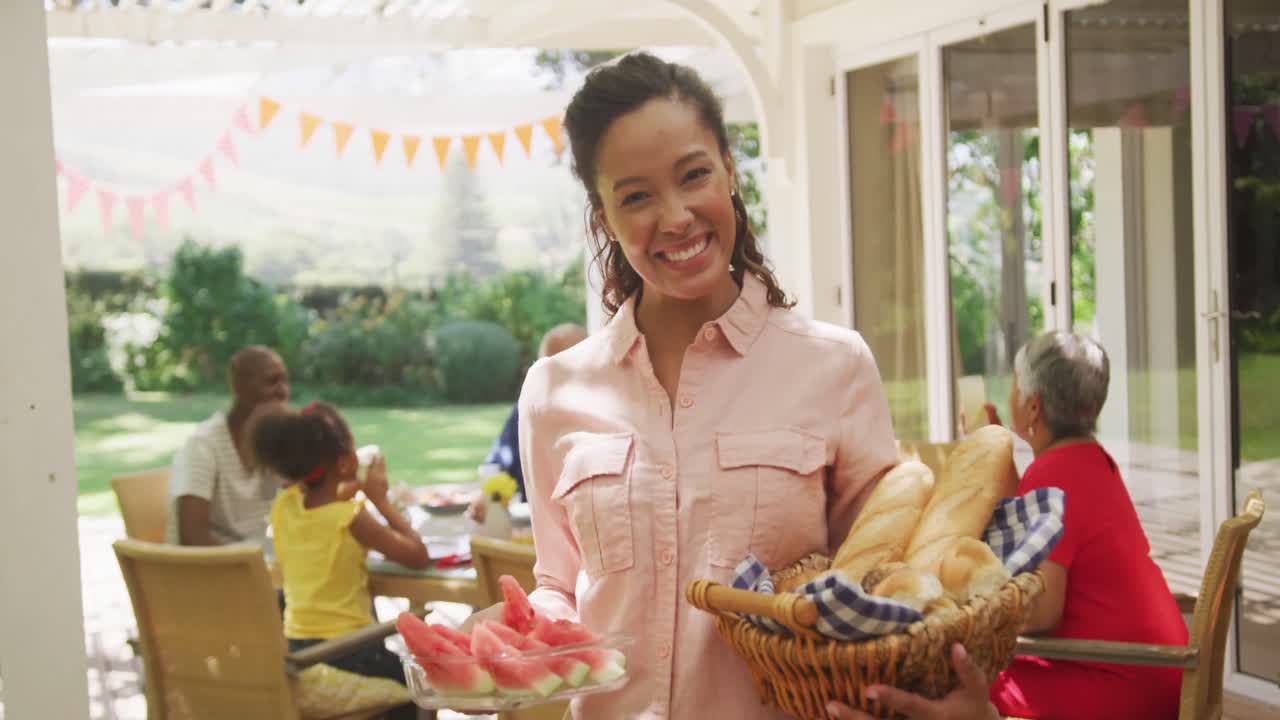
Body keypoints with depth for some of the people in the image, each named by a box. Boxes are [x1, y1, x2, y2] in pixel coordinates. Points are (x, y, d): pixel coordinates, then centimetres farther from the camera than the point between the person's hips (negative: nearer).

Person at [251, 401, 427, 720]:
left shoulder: (283, 505, -2)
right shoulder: (351, 518, -20)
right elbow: (418, 555, -15)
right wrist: (380, 499, -9)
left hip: (294, 651, 7)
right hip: (347, 652, -7)